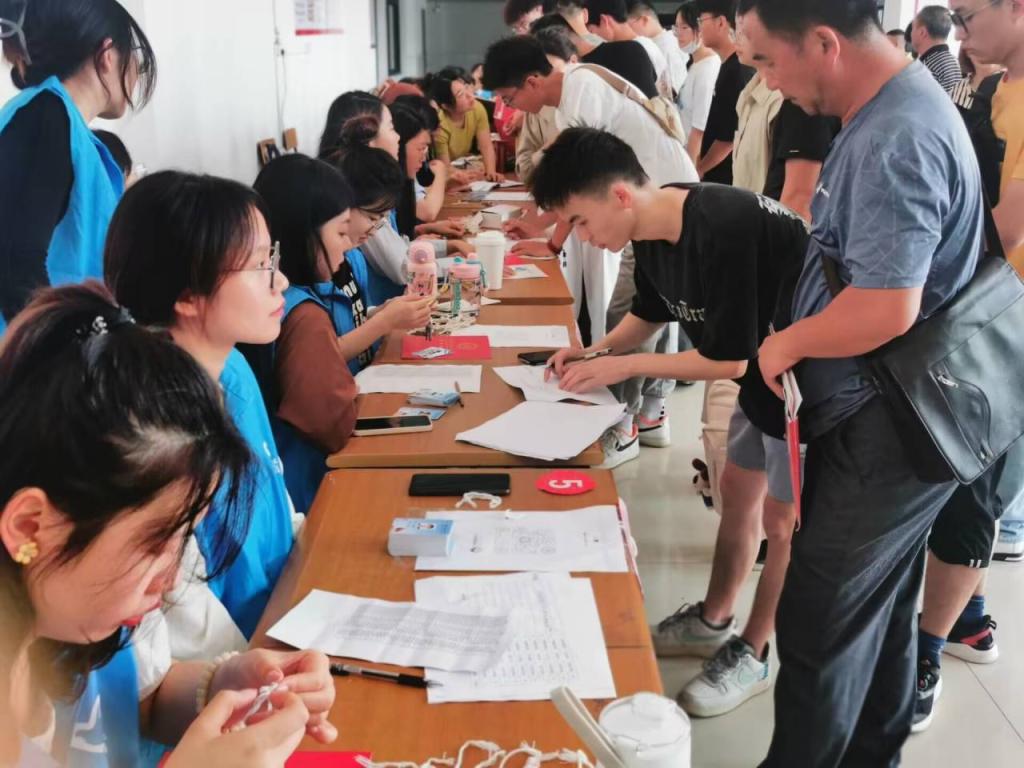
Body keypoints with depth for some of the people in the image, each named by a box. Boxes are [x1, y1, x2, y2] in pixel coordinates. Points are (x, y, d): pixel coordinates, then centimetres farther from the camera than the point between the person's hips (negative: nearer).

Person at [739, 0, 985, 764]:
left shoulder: (894, 140, -24)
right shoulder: (892, 110, 9)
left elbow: (885, 308, -31)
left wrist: (784, 344, -15)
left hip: (883, 433, -10)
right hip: (889, 422, 10)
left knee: (817, 626, 2)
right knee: (878, 616, 22)